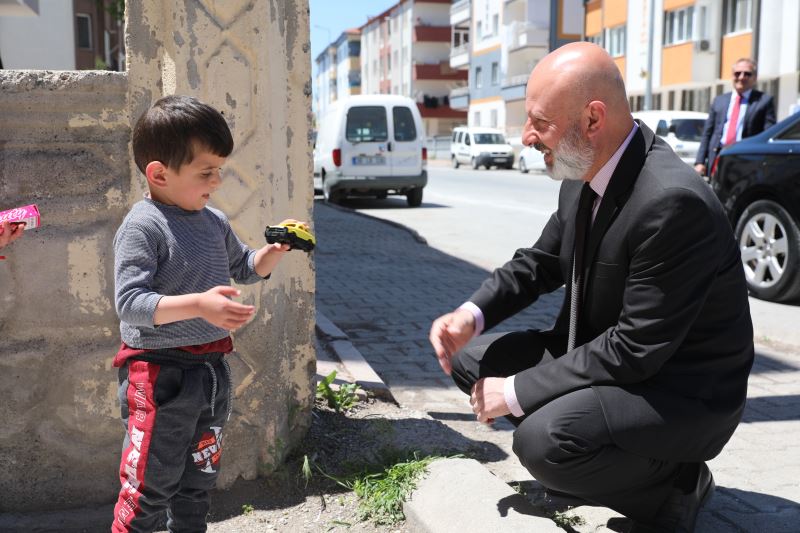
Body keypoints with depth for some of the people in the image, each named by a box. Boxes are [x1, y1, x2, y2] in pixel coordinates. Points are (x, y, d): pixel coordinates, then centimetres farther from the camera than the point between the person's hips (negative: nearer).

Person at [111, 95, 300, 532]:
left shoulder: (215, 222, 7)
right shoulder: (142, 226, -16)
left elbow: (245, 268, 23)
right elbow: (129, 303, -24)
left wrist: (273, 252, 3)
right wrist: (198, 304, -34)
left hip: (213, 368, 8)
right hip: (159, 372, -7)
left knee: (199, 481, 21)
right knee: (150, 490, 2)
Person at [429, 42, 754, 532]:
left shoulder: (673, 202, -31)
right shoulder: (585, 173, -4)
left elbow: (636, 350, -28)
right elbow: (540, 262, 9)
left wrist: (517, 392, -22)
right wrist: (473, 314, -9)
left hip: (680, 391, -8)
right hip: (601, 351, 9)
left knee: (542, 439, -33)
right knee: (472, 357, 4)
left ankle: (673, 487, -2)